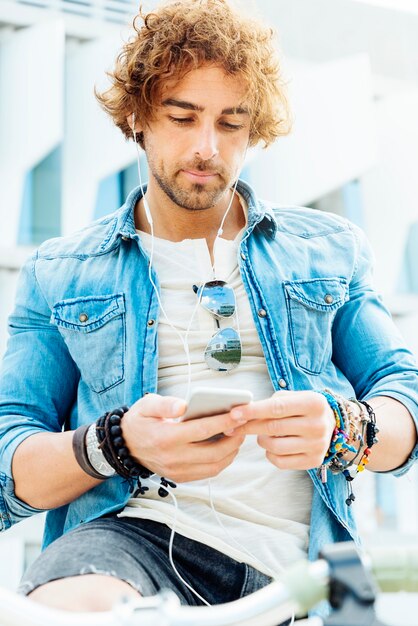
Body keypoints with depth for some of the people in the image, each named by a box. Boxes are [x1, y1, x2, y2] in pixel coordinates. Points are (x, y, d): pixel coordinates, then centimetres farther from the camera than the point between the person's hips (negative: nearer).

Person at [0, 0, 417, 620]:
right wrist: (118, 445, -18)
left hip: (293, 560, 2)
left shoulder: (328, 250, 17)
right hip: (135, 530, -1)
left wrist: (345, 430, -14)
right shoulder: (58, 274, 13)